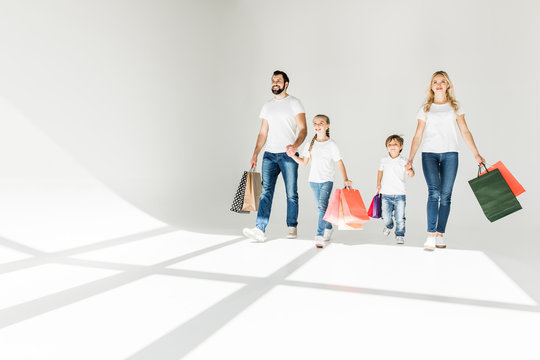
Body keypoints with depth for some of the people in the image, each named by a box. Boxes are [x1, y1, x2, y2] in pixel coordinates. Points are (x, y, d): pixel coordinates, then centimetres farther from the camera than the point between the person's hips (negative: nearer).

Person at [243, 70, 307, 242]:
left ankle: (292, 227, 17)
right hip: (269, 154, 4)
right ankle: (260, 229, -13)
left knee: (291, 194, 3)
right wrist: (255, 154, 8)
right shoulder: (267, 106, 16)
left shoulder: (294, 103, 1)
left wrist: (295, 146, -27)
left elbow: (303, 129, -8)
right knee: (266, 192, -6)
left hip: (288, 155, -4)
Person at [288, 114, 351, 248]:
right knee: (321, 207, 15)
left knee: (322, 206, -18)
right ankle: (328, 228, 36)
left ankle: (320, 236, -21)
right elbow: (303, 162, 10)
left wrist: (345, 179, -18)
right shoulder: (311, 144, 7)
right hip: (314, 180, 5)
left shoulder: (331, 144, -6)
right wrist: (293, 156, -7)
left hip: (327, 180, -5)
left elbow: (339, 163, -8)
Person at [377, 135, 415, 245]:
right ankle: (389, 226, 39)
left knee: (400, 218, -1)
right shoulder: (384, 160, 4)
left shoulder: (403, 161, -4)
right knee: (386, 217, 6)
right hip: (386, 194, 2)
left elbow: (411, 174, -15)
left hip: (399, 195, -2)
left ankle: (400, 236, 17)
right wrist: (378, 184, 15)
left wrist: (410, 171, -38)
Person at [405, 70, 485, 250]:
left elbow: (465, 132, 11)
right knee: (434, 192, -17)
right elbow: (418, 135, 9)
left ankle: (440, 235, 7)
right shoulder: (426, 109, 12)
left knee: (446, 195, -1)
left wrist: (476, 154, 4)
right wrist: (410, 159, 1)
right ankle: (430, 235, -18)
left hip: (450, 154, 1)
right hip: (429, 154, -1)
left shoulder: (455, 107, 14)